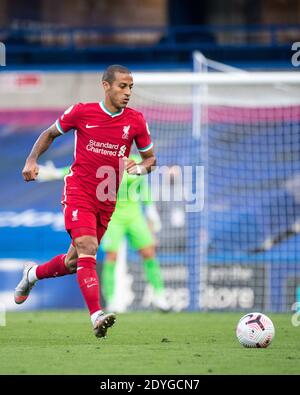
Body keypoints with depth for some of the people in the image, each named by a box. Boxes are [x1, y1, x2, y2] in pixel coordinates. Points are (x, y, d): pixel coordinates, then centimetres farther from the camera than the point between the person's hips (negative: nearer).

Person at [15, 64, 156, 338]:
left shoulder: (136, 121, 0)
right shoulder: (81, 112, -5)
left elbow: (151, 157, 11)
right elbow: (51, 133, 11)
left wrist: (141, 167, -12)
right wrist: (32, 160, -2)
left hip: (107, 200, 4)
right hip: (78, 191, -4)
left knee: (74, 263, 12)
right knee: (87, 249, -23)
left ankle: (33, 274, 43)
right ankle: (97, 316, -30)